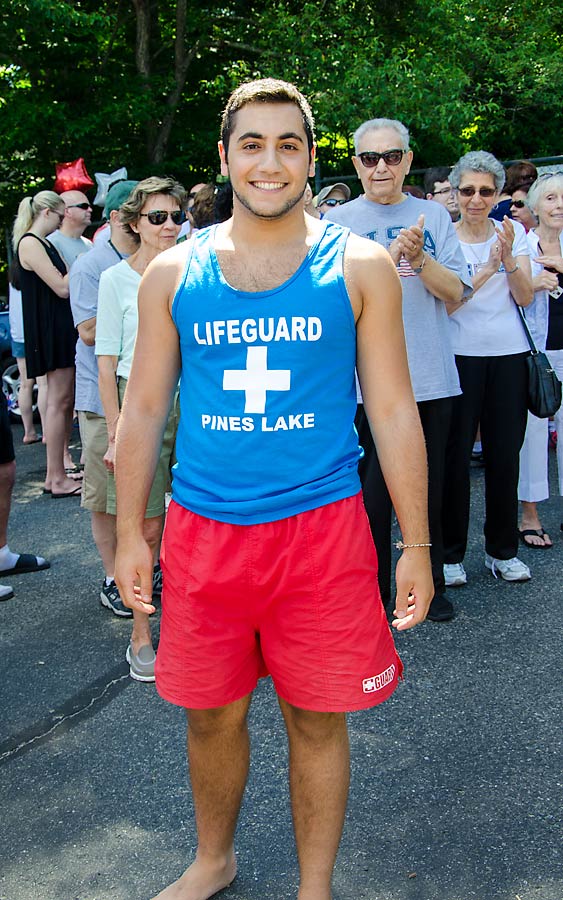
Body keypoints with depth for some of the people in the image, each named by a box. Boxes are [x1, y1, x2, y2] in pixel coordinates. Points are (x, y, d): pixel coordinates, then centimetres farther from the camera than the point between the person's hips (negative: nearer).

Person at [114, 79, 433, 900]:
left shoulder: (359, 267, 0)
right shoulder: (172, 273, 4)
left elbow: (394, 411, 1)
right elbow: (144, 409, 9)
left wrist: (417, 545, -1)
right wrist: (129, 534, 7)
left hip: (322, 528, -1)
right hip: (202, 531, 2)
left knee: (315, 719, 9)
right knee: (210, 714, 15)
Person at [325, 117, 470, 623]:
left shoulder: (434, 216, 8)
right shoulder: (340, 222, 1)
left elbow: (455, 293, 1)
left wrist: (418, 258, -15)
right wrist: (389, 257, -20)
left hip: (432, 377, 3)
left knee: (429, 491, 13)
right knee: (372, 495, 2)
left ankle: (431, 587, 30)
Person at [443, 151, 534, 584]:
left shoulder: (514, 232, 5)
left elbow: (525, 297, -3)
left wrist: (509, 259, -19)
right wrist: (485, 270, -24)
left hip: (509, 355, 3)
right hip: (460, 355, -2)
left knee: (505, 455, 8)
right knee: (455, 455, -1)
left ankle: (503, 550, 21)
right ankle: (451, 553, 11)